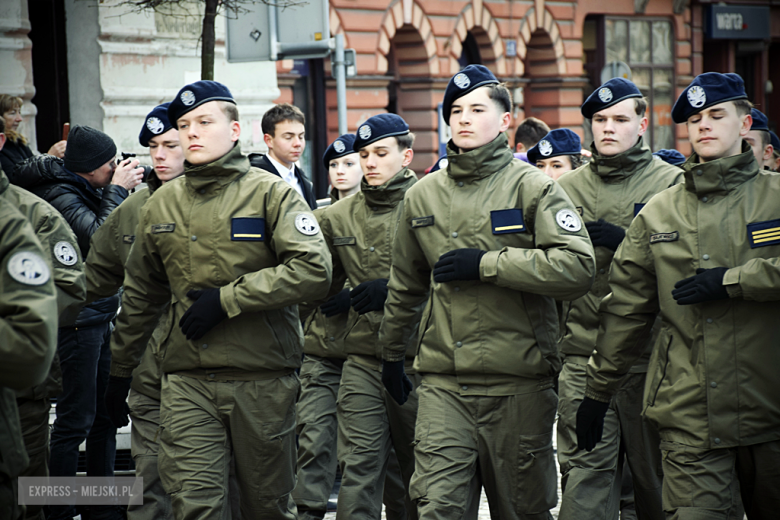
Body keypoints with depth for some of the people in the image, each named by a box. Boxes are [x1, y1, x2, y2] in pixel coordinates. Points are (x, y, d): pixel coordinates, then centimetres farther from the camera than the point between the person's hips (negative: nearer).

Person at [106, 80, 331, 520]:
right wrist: (121, 368, 23)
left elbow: (314, 270, -16)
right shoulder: (161, 206, 10)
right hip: (187, 382, 3)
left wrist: (228, 299, -16)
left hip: (264, 380, -2)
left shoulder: (271, 194, -3)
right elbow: (141, 295, 21)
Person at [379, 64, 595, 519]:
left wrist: (486, 263, -16)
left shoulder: (532, 186, -2)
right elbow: (406, 285, 24)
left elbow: (578, 267, -15)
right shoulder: (423, 196, 11)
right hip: (443, 384, 3)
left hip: (519, 384, -3)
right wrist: (393, 354, 30)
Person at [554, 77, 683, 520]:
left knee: (655, 475, 8)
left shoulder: (671, 183, 3)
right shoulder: (567, 189, 12)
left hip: (650, 359, -1)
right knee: (584, 476, -6)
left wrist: (622, 241, -17)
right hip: (583, 356, 2)